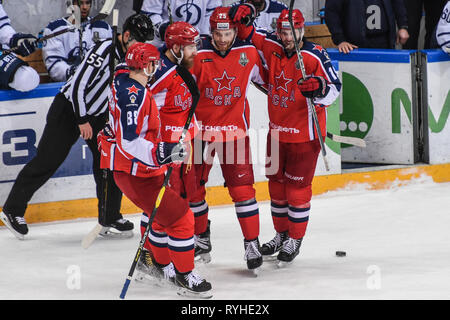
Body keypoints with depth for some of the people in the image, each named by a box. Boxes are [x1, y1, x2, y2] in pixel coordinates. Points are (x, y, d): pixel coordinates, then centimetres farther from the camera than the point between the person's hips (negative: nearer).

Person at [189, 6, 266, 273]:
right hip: (200, 129, 0)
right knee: (193, 188, 8)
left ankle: (252, 243, 0)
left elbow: (264, 79, 13)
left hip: (235, 130, 0)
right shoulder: (198, 56, -13)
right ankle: (202, 238, 28)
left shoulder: (249, 53, -6)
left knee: (242, 188, -7)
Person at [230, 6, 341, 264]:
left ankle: (295, 240, 14)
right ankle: (281, 234, 32)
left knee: (297, 187, 0)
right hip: (277, 130, 6)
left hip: (304, 134, -6)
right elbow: (248, 35, 13)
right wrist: (244, 18, -7)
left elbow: (334, 88, -21)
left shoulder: (314, 56, -18)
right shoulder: (272, 46, -1)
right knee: (276, 182, 16)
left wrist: (319, 88, -42)